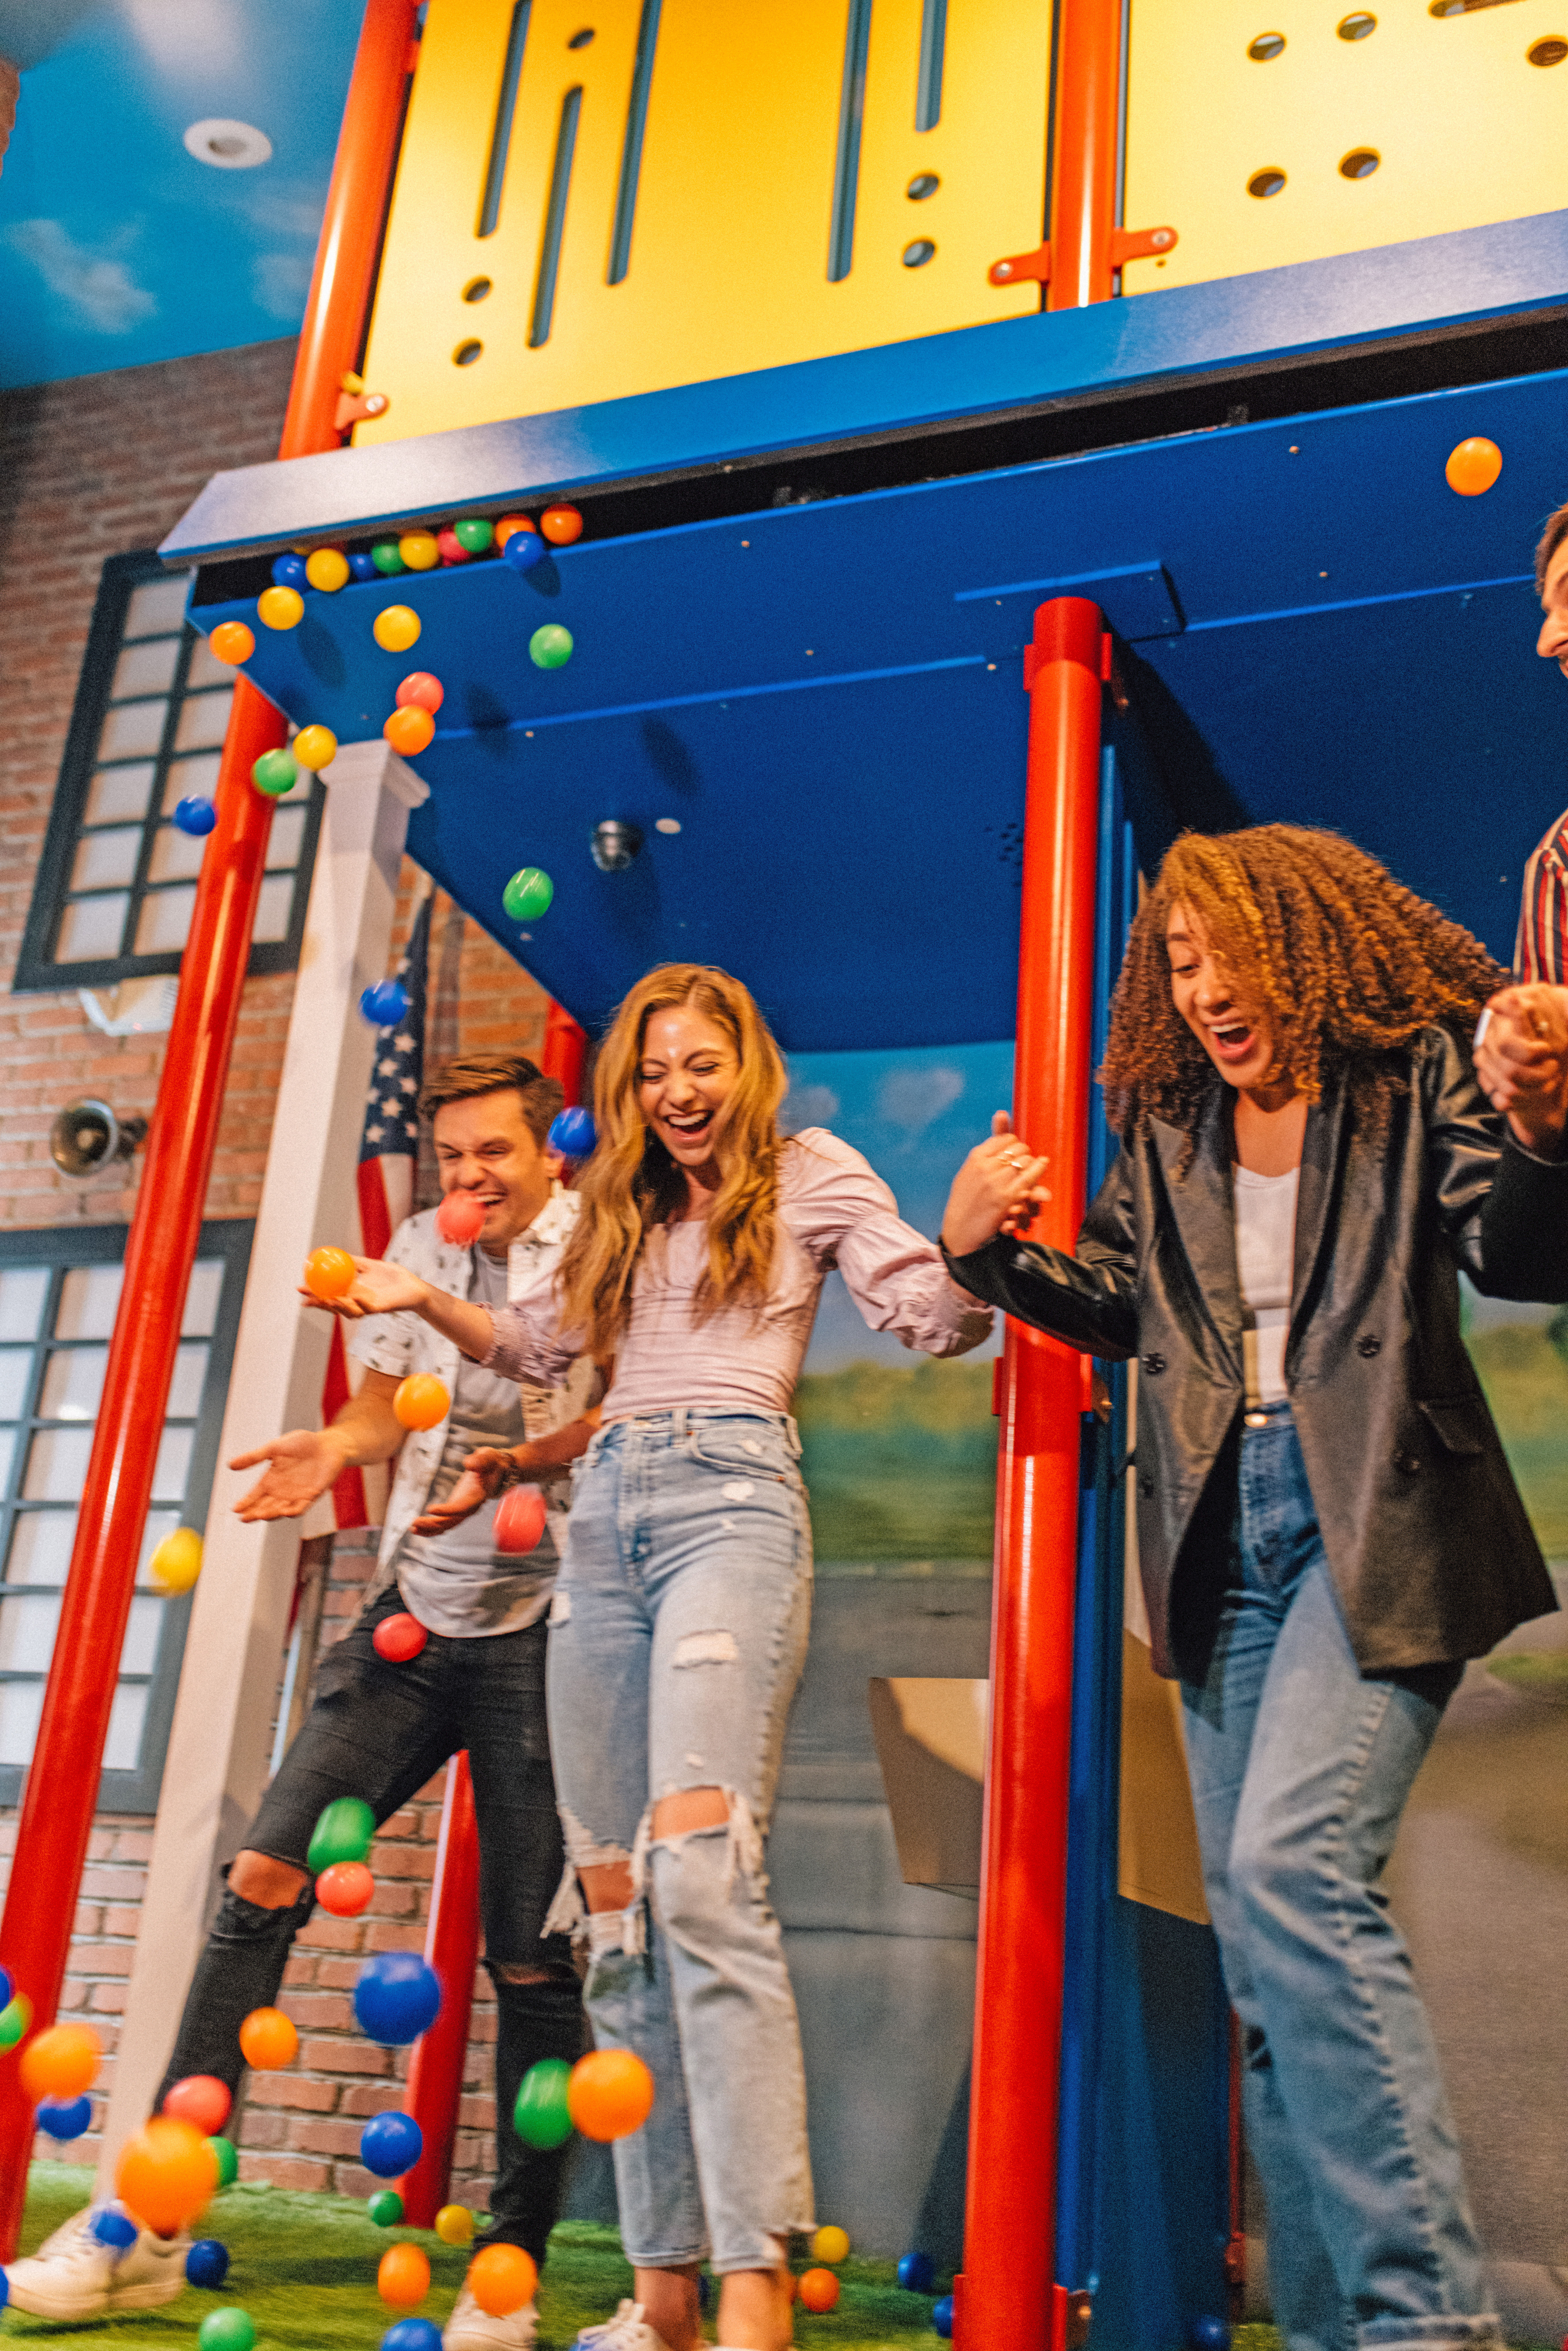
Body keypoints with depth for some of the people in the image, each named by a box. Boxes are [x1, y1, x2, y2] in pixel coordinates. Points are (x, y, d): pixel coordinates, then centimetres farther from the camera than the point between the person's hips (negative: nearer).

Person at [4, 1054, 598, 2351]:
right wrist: (336, 1444, -7)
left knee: (530, 1951, 0)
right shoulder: (421, 1246, 13)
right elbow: (385, 1397, 15)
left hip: (537, 1625, -4)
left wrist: (519, 1461, -29)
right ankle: (153, 2219, 7)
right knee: (266, 1874, -4)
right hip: (412, 1614, 5)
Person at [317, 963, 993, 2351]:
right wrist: (427, 1301, 16)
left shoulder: (811, 1173, 9)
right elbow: (541, 1347, 31)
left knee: (700, 1868, -22)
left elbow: (933, 1319, -1)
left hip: (730, 1498, -6)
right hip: (607, 1510, 6)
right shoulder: (622, 1209, 23)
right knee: (613, 1896, 2)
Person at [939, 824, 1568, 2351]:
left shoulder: (1414, 1080, -1)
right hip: (1228, 1539, 6)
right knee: (1262, 1943, 8)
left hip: (1373, 1527, -6)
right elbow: (1119, 1303, 22)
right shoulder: (1171, 1135, 14)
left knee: (1290, 1866, -24)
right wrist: (985, 1247, 5)